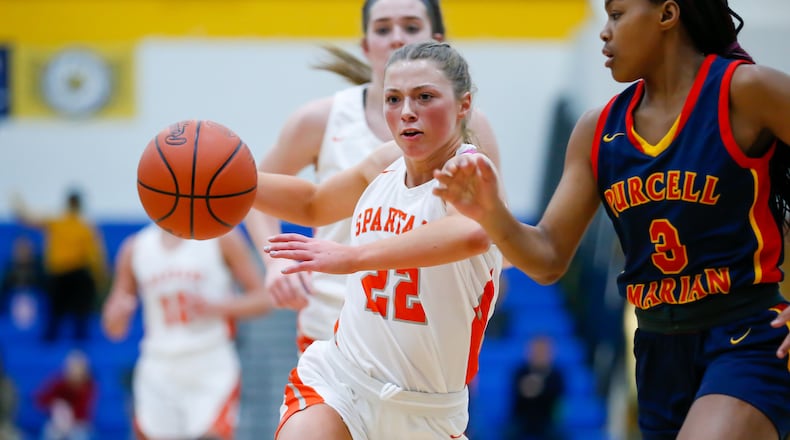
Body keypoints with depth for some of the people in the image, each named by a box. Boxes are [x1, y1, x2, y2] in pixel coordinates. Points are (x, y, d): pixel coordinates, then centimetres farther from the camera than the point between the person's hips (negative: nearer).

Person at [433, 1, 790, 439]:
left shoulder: (745, 91, -9)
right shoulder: (598, 131, 8)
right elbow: (548, 259, 7)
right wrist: (492, 214, -14)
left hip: (747, 341, -6)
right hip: (659, 351, 7)